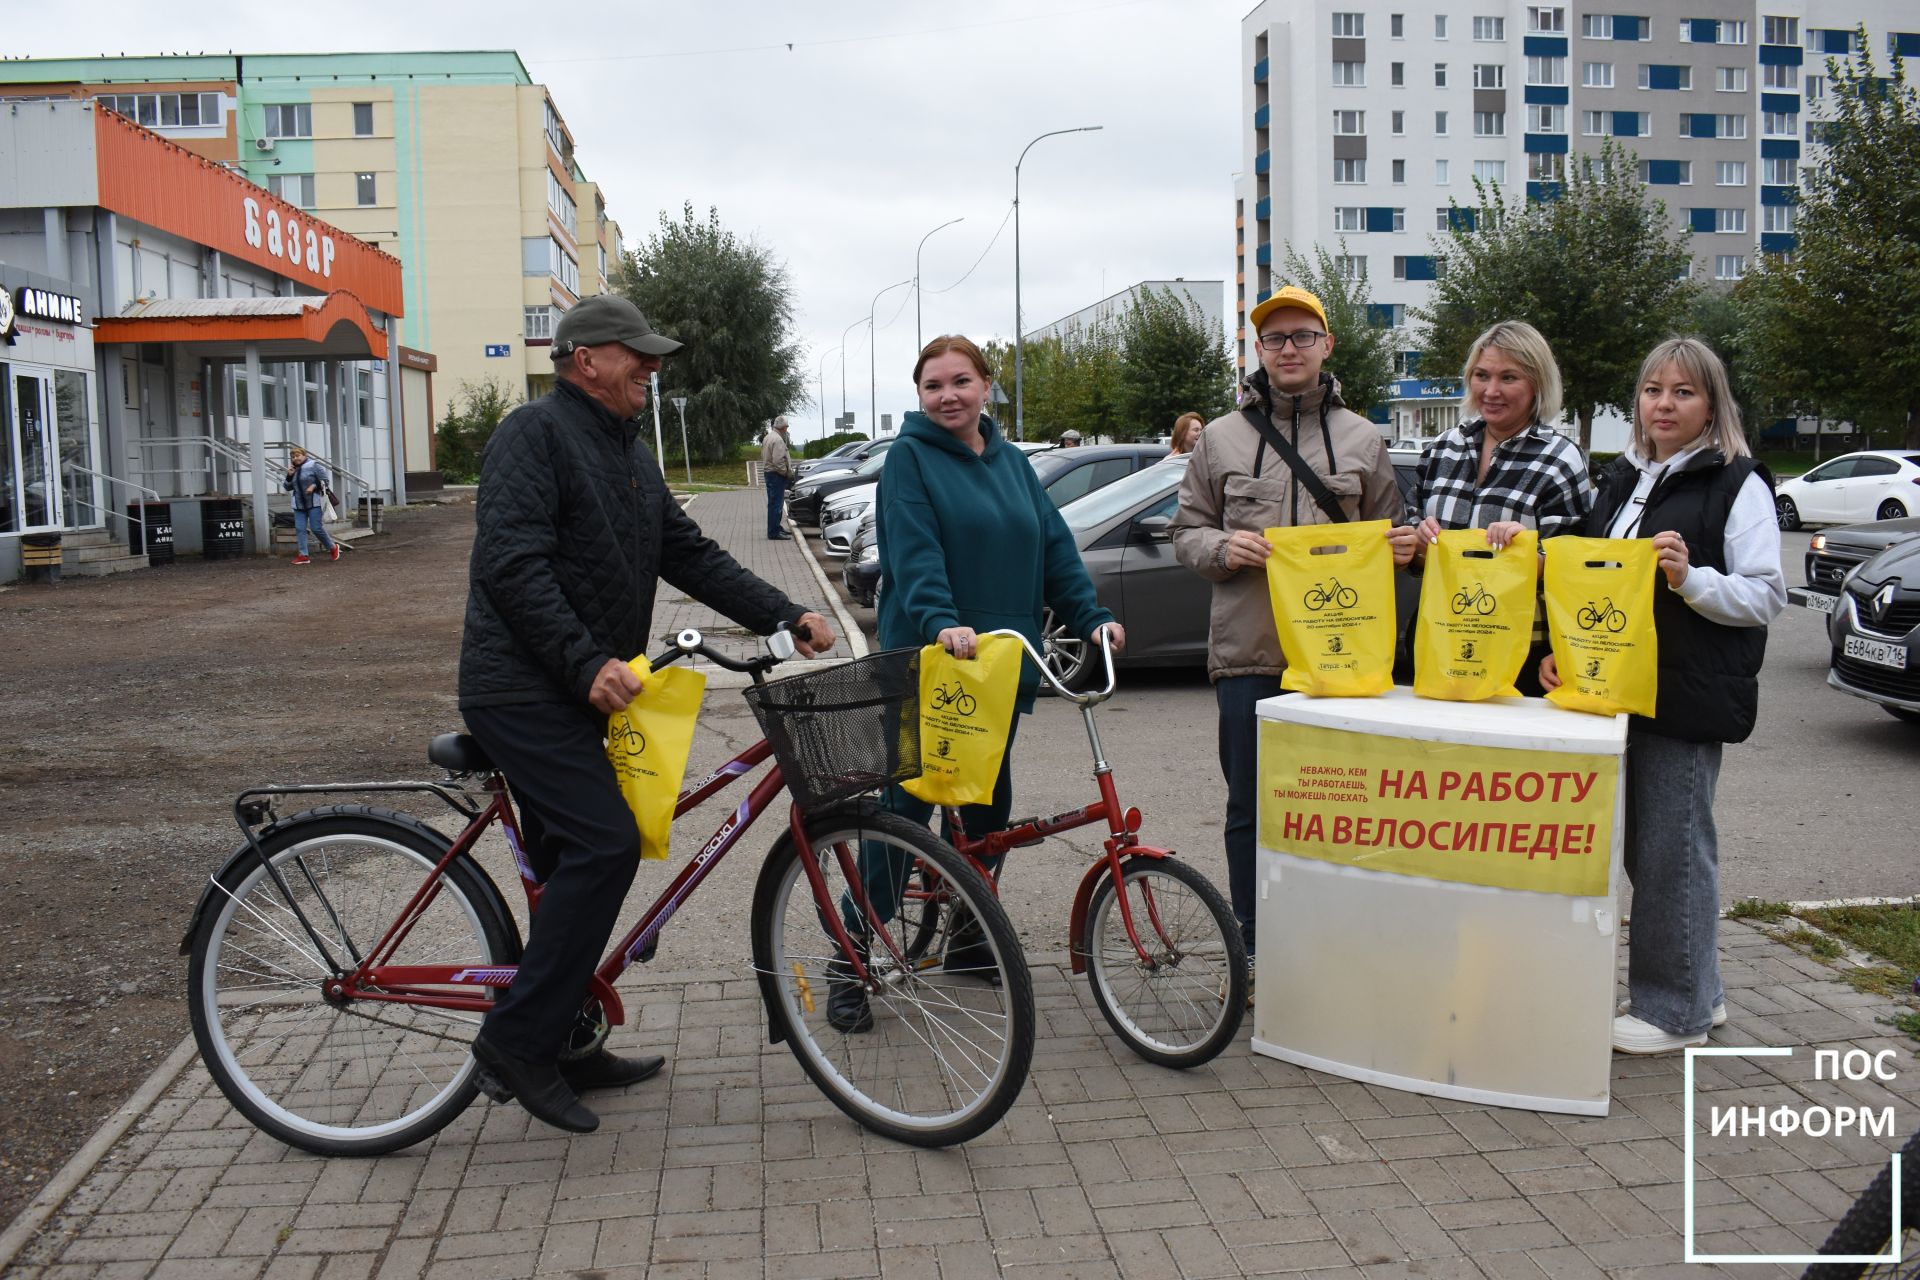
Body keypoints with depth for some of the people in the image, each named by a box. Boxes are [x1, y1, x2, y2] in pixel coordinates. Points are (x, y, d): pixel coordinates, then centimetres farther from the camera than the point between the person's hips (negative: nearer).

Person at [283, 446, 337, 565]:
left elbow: (326, 481, -5)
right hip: (299, 505, 6)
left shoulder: (313, 465, -4)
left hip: (314, 503, -6)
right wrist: (289, 475, 1)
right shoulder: (294, 469, 13)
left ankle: (333, 547, 12)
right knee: (300, 529, -2)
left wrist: (314, 486, -19)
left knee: (316, 528, -9)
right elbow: (288, 488, 17)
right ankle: (303, 555, -1)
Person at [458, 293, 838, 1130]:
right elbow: (512, 566, -22)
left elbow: (690, 555, 16)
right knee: (604, 844, -17)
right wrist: (587, 662, -29)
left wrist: (788, 617, 6)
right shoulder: (535, 434, -11)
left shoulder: (628, 453, 19)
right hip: (525, 690, -10)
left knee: (576, 861, 12)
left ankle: (561, 1047, 23)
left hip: (578, 690, 10)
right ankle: (517, 1039, -7)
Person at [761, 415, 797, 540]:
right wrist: (787, 473, -13)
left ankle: (776, 528, 27)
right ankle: (774, 532, -7)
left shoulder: (769, 437, 15)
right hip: (776, 474, -11)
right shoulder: (777, 440, -19)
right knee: (776, 504, -8)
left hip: (769, 472, 11)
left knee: (774, 503, 18)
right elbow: (778, 461, -26)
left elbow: (763, 455, 21)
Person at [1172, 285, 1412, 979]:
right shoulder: (1221, 438, 10)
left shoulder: (1362, 438, 12)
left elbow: (1386, 536, 18)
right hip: (1247, 654, 0)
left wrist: (1399, 551, -5)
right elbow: (1186, 532, 12)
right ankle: (1251, 949, 19)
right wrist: (1223, 549, -10)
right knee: (1250, 809, 6)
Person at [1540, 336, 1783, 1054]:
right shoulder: (1621, 479, 15)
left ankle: (1676, 1010, 11)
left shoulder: (1738, 485, -5)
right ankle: (1699, 992, 27)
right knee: (1641, 848, 13)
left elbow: (1766, 597, -9)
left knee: (1673, 849, -2)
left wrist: (1689, 579, -24)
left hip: (1690, 699, -7)